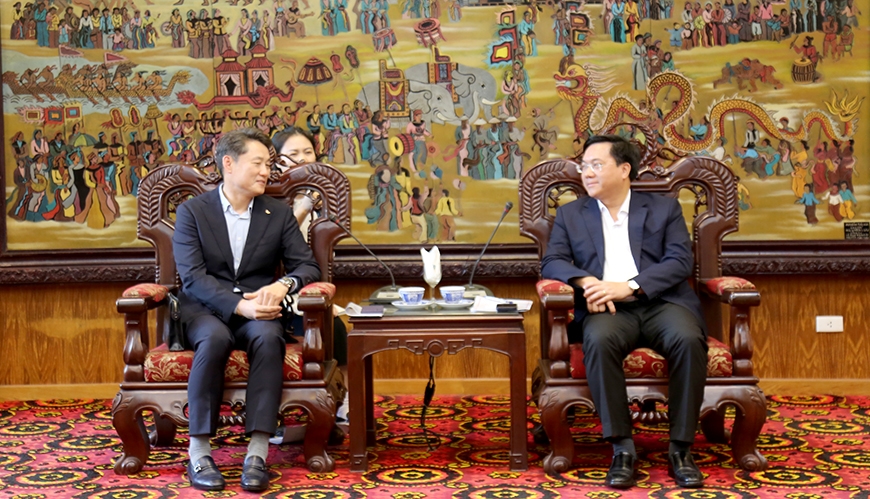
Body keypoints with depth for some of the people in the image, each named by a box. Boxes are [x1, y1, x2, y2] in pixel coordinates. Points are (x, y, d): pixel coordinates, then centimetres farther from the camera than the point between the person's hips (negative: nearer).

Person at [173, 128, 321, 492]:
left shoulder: (280, 214, 10)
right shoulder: (192, 211, 2)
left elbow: (308, 266, 5)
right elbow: (192, 277, -9)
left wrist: (283, 284, -19)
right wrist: (239, 305, -25)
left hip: (260, 312, 2)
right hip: (206, 311, -1)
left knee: (267, 337, -33)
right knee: (215, 338, -36)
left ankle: (257, 454, -34)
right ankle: (199, 453, -28)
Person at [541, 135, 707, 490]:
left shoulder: (664, 209, 15)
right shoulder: (570, 214, 20)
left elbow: (681, 261, 1)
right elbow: (552, 263, 8)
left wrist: (628, 286, -14)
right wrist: (585, 280, -15)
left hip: (661, 302, 0)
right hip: (608, 309, 0)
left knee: (689, 338, -33)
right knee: (599, 340, -35)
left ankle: (681, 448, -20)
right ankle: (622, 448, -26)